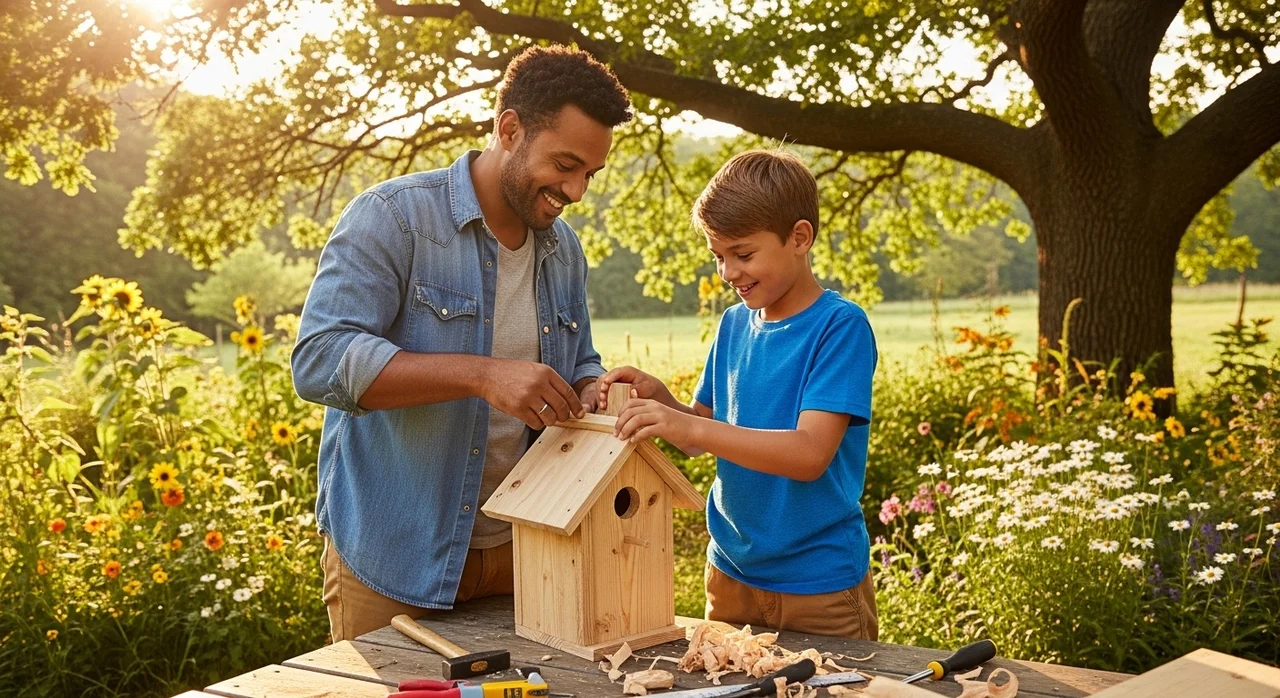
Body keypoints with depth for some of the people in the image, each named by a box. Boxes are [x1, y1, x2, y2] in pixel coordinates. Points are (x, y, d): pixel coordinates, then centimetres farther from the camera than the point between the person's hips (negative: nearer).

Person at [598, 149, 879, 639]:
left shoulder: (841, 326, -14)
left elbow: (810, 454, -25)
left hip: (819, 588, -6)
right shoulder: (735, 324, 4)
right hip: (731, 573, 6)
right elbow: (699, 439, 10)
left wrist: (689, 426, -32)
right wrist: (659, 400, -10)